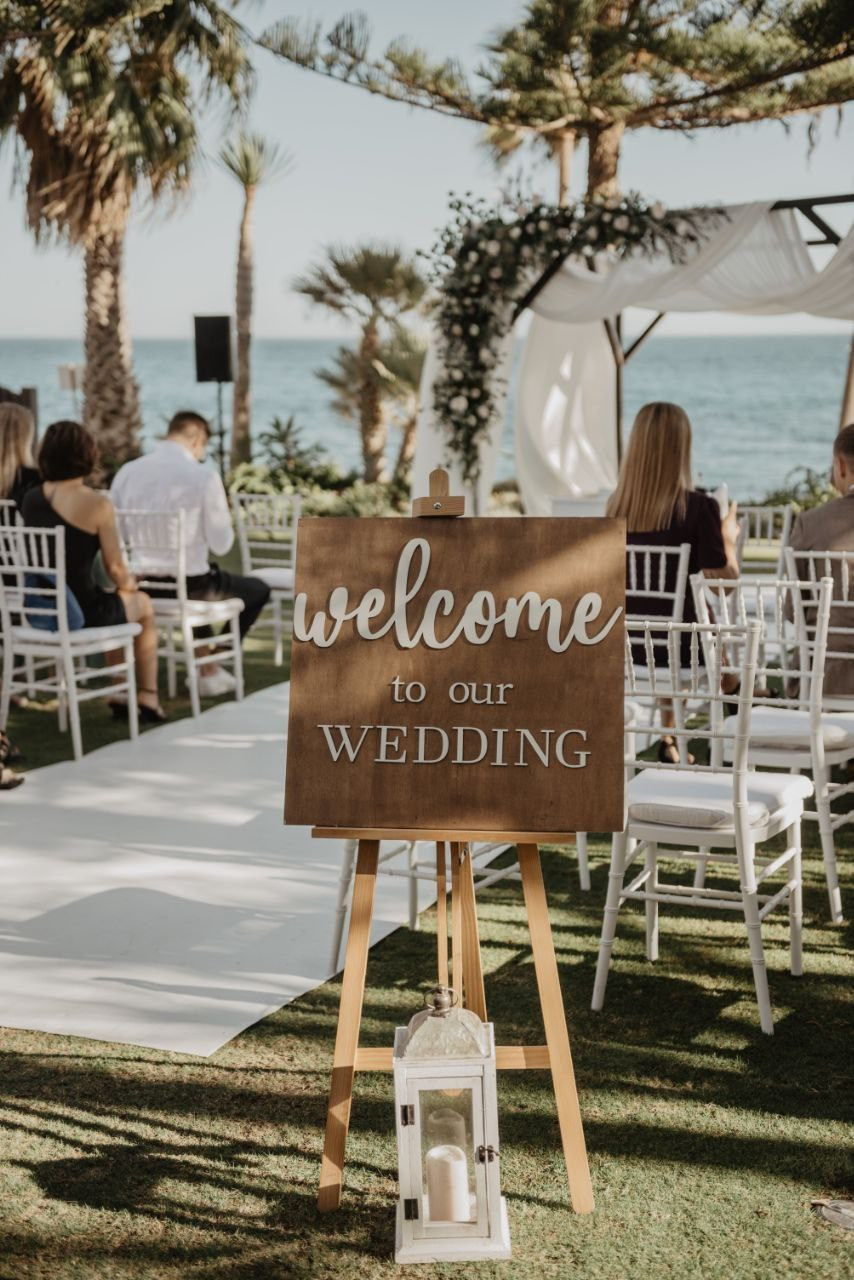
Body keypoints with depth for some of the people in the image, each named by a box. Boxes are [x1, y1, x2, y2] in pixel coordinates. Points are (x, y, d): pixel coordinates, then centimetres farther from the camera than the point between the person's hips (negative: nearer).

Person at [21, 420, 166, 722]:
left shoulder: (30, 499, 0)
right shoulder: (96, 503, -18)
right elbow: (115, 569, -12)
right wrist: (129, 583, 10)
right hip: (83, 613, -6)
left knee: (116, 604, 35)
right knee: (142, 603, 27)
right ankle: (148, 697, 33)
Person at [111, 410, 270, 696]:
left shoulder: (127, 472, -1)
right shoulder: (204, 475, -14)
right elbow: (221, 544, -9)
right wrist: (222, 518, 11)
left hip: (139, 585, 6)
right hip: (187, 586, -6)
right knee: (258, 590, 21)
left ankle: (208, 664, 43)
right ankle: (209, 671, 20)